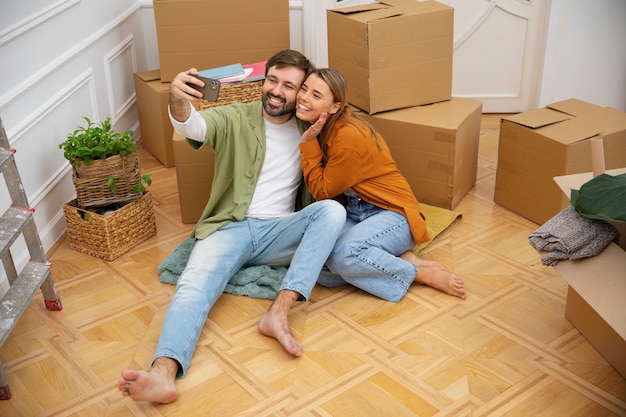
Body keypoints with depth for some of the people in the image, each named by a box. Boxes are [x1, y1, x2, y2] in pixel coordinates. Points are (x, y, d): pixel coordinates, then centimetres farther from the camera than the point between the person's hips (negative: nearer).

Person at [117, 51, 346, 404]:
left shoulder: (307, 129, 12)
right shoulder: (235, 118, 5)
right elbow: (194, 126, -17)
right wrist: (178, 101, -41)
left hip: (280, 231, 2)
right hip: (230, 228, -1)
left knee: (333, 210, -26)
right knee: (194, 286, -28)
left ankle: (279, 312, -35)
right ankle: (163, 374, -50)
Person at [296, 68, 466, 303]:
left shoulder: (348, 136, -21)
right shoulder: (323, 129, 4)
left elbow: (322, 191, -12)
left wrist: (308, 142, -14)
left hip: (392, 213, -7)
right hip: (355, 214, 7)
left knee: (341, 254, -35)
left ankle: (424, 274, -15)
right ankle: (401, 260, -10)